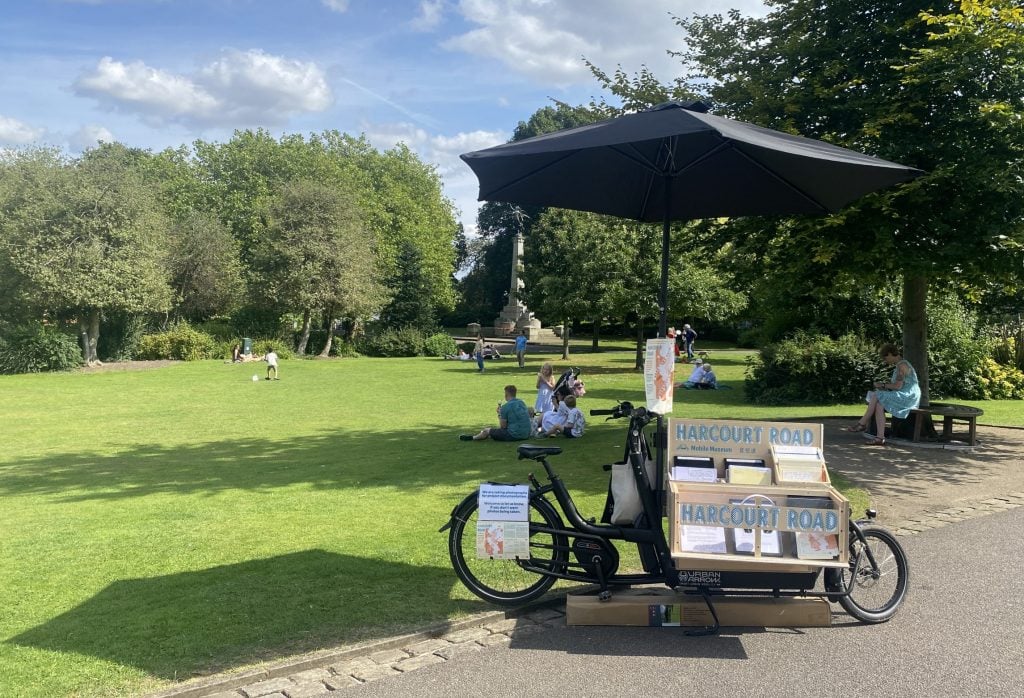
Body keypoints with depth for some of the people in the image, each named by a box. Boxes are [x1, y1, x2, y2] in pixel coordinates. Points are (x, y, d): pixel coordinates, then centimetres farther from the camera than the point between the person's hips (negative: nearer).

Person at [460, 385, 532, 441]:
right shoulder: (522, 403, 9)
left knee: (487, 430, 12)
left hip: (514, 435, -8)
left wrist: (499, 414, 6)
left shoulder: (505, 407, -14)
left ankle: (472, 438, 39)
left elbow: (503, 426, -8)